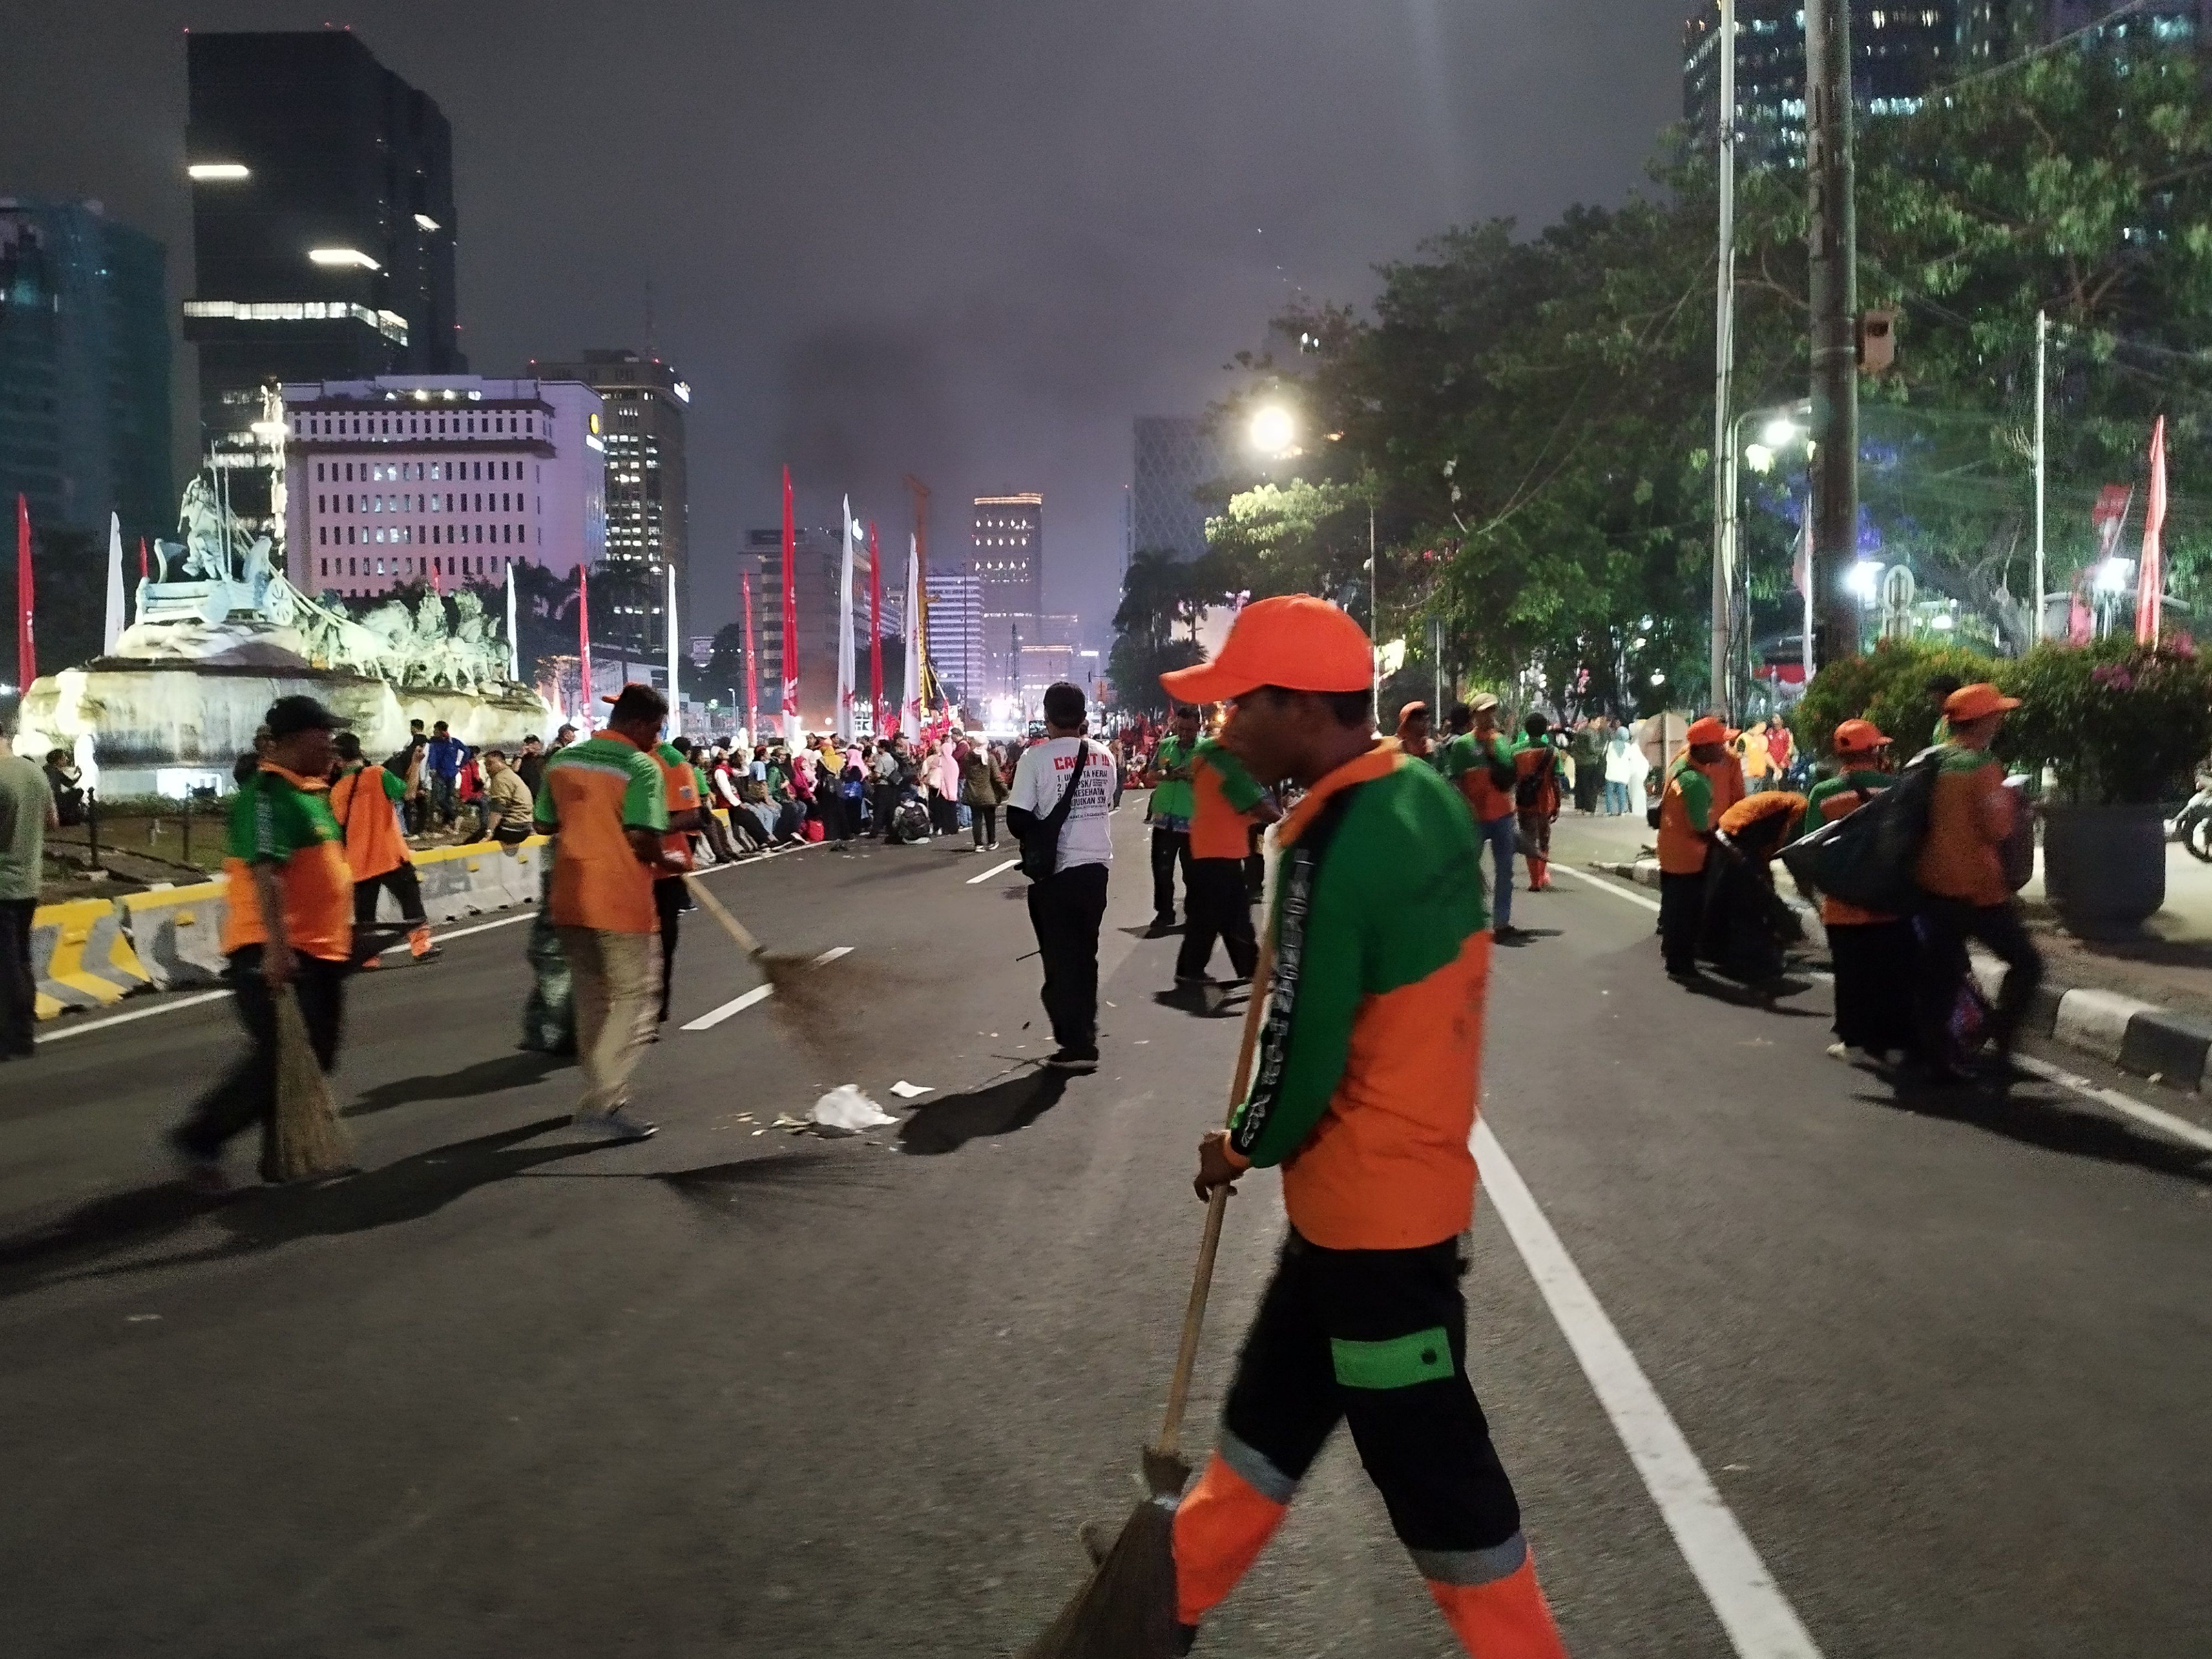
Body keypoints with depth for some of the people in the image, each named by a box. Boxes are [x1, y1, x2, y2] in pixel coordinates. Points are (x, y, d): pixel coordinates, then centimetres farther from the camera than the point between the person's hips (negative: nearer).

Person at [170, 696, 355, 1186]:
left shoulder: (311, 792, 15)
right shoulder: (268, 795, -16)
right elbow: (265, 873, -26)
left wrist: (343, 934, 27)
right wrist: (276, 946, -34)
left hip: (317, 949, 10)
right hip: (274, 953, -10)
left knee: (314, 1059, 11)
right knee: (279, 1058, -10)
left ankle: (284, 1155, 18)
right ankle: (199, 1137, 4)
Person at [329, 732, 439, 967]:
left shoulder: (337, 791, 5)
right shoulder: (377, 774, -6)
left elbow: (339, 828, 10)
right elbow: (407, 793, -11)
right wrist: (415, 764, -3)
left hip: (359, 862, 3)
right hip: (390, 855, -3)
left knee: (365, 912, 9)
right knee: (410, 899, 5)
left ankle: (369, 958, 5)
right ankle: (421, 946, -2)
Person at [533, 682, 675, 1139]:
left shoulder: (563, 760, 7)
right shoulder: (642, 768, -13)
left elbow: (545, 824, 14)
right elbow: (642, 840, -21)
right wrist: (663, 861, -3)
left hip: (571, 899, 7)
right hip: (621, 902, -7)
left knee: (592, 999, 18)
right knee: (632, 999, 2)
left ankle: (602, 1092, 28)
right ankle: (604, 1102, -7)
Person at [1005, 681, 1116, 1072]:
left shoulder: (1036, 757, -11)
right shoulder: (1104, 755, 4)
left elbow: (1018, 819, -12)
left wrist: (1041, 840, 6)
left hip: (1056, 870, -5)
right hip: (1097, 865, 5)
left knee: (1061, 959, 4)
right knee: (1085, 956, 16)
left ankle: (1075, 1044, 1)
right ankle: (1084, 1038, 23)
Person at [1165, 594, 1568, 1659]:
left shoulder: (1331, 850, -25)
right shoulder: (1428, 794, 1)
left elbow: (1301, 1054, -20)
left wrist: (1241, 1150, -3)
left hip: (1368, 1202, -10)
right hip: (1416, 1168, 10)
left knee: (1426, 1460, 6)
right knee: (1273, 1403, 23)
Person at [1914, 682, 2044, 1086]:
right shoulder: (1981, 765, -14)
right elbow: (1998, 829, -17)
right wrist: (2007, 796, -1)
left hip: (1934, 883, 7)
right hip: (1977, 887, -7)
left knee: (1941, 973, 10)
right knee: (2026, 962, 4)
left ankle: (1938, 1059, 12)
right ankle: (1999, 1043, -5)